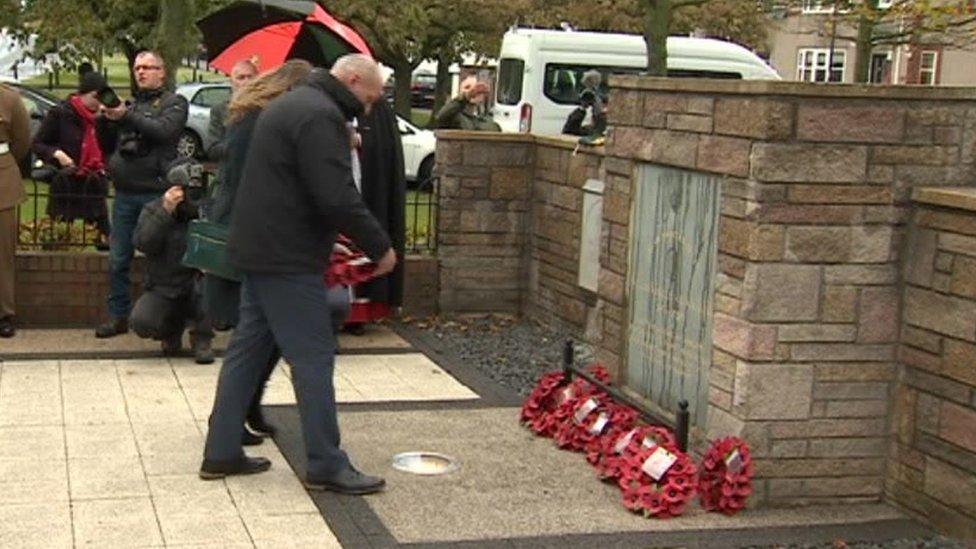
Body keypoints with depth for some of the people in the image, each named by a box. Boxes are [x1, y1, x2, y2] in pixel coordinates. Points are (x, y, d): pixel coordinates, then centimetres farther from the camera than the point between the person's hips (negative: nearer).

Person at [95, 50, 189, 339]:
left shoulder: (174, 103, 5)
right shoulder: (130, 104, 19)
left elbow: (164, 130, -15)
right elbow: (109, 145, 19)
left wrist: (126, 117, -20)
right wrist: (105, 121, 1)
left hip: (156, 193, -5)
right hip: (124, 194, 5)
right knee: (117, 261, 6)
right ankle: (118, 316, 14)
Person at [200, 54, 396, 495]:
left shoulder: (289, 105, 18)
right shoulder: (321, 116, -16)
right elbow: (338, 198, -24)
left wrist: (326, 242, 21)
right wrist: (380, 247, -13)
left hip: (258, 251, 11)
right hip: (287, 260, -11)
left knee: (248, 350, 14)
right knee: (313, 358, -4)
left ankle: (221, 453, 20)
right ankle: (326, 466, 2)